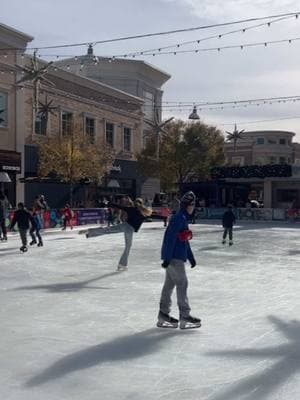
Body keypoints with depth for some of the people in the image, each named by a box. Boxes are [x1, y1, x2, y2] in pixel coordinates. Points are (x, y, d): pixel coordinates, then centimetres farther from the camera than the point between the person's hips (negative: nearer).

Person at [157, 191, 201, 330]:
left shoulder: (184, 219, 16)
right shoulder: (178, 218, -15)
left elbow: (185, 240, 22)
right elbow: (170, 238, -21)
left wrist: (191, 257, 23)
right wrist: (167, 258, -25)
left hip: (177, 257, 10)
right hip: (174, 257, -10)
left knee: (169, 284, 12)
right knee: (182, 284, -7)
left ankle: (163, 315, 19)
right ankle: (185, 316, -2)